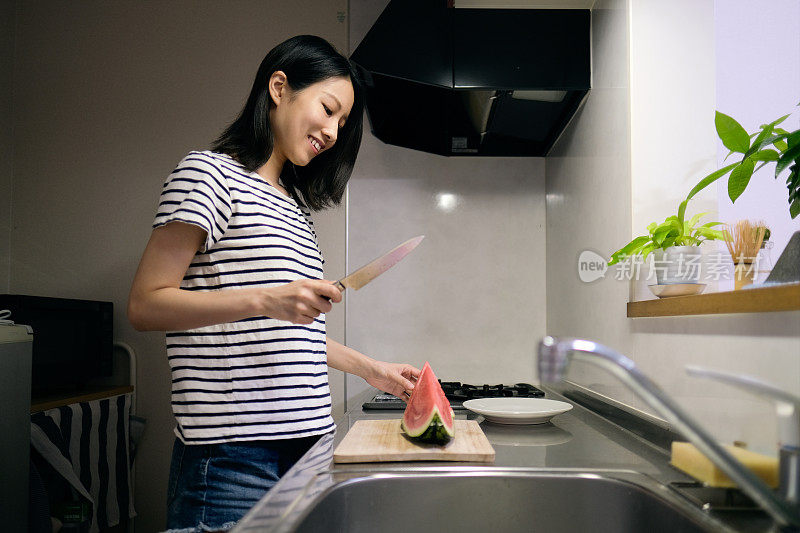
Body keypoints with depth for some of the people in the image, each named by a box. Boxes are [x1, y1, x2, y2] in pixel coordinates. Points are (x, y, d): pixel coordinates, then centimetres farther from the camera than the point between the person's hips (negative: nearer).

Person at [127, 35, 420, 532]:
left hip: (308, 436, 7)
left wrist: (374, 370, 19)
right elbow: (145, 305, -11)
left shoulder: (296, 205, 19)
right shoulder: (210, 174, -4)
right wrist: (265, 299, -22)